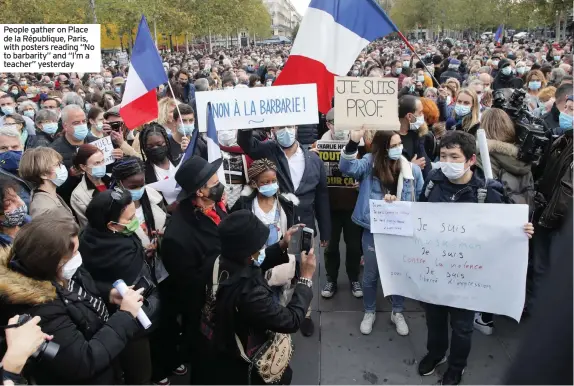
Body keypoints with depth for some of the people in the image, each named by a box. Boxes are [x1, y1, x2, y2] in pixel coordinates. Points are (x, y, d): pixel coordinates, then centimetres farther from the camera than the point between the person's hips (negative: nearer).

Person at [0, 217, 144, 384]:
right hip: (88, 378, -7)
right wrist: (125, 316, -28)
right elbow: (83, 362, -32)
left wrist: (108, 295, -7)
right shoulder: (38, 311, -35)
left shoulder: (64, 274, -10)